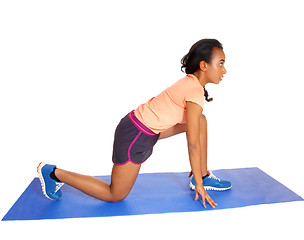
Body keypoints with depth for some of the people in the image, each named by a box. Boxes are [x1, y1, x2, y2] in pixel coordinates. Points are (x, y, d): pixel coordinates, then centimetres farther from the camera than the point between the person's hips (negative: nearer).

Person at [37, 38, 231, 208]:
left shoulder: (190, 82, 7)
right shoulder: (195, 91, -22)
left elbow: (192, 130, 16)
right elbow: (194, 144, -19)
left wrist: (198, 171, 24)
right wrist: (199, 186, -8)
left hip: (146, 127, 9)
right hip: (135, 136, -9)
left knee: (201, 121, 8)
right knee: (115, 196, 7)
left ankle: (204, 176, 18)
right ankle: (53, 173, 13)